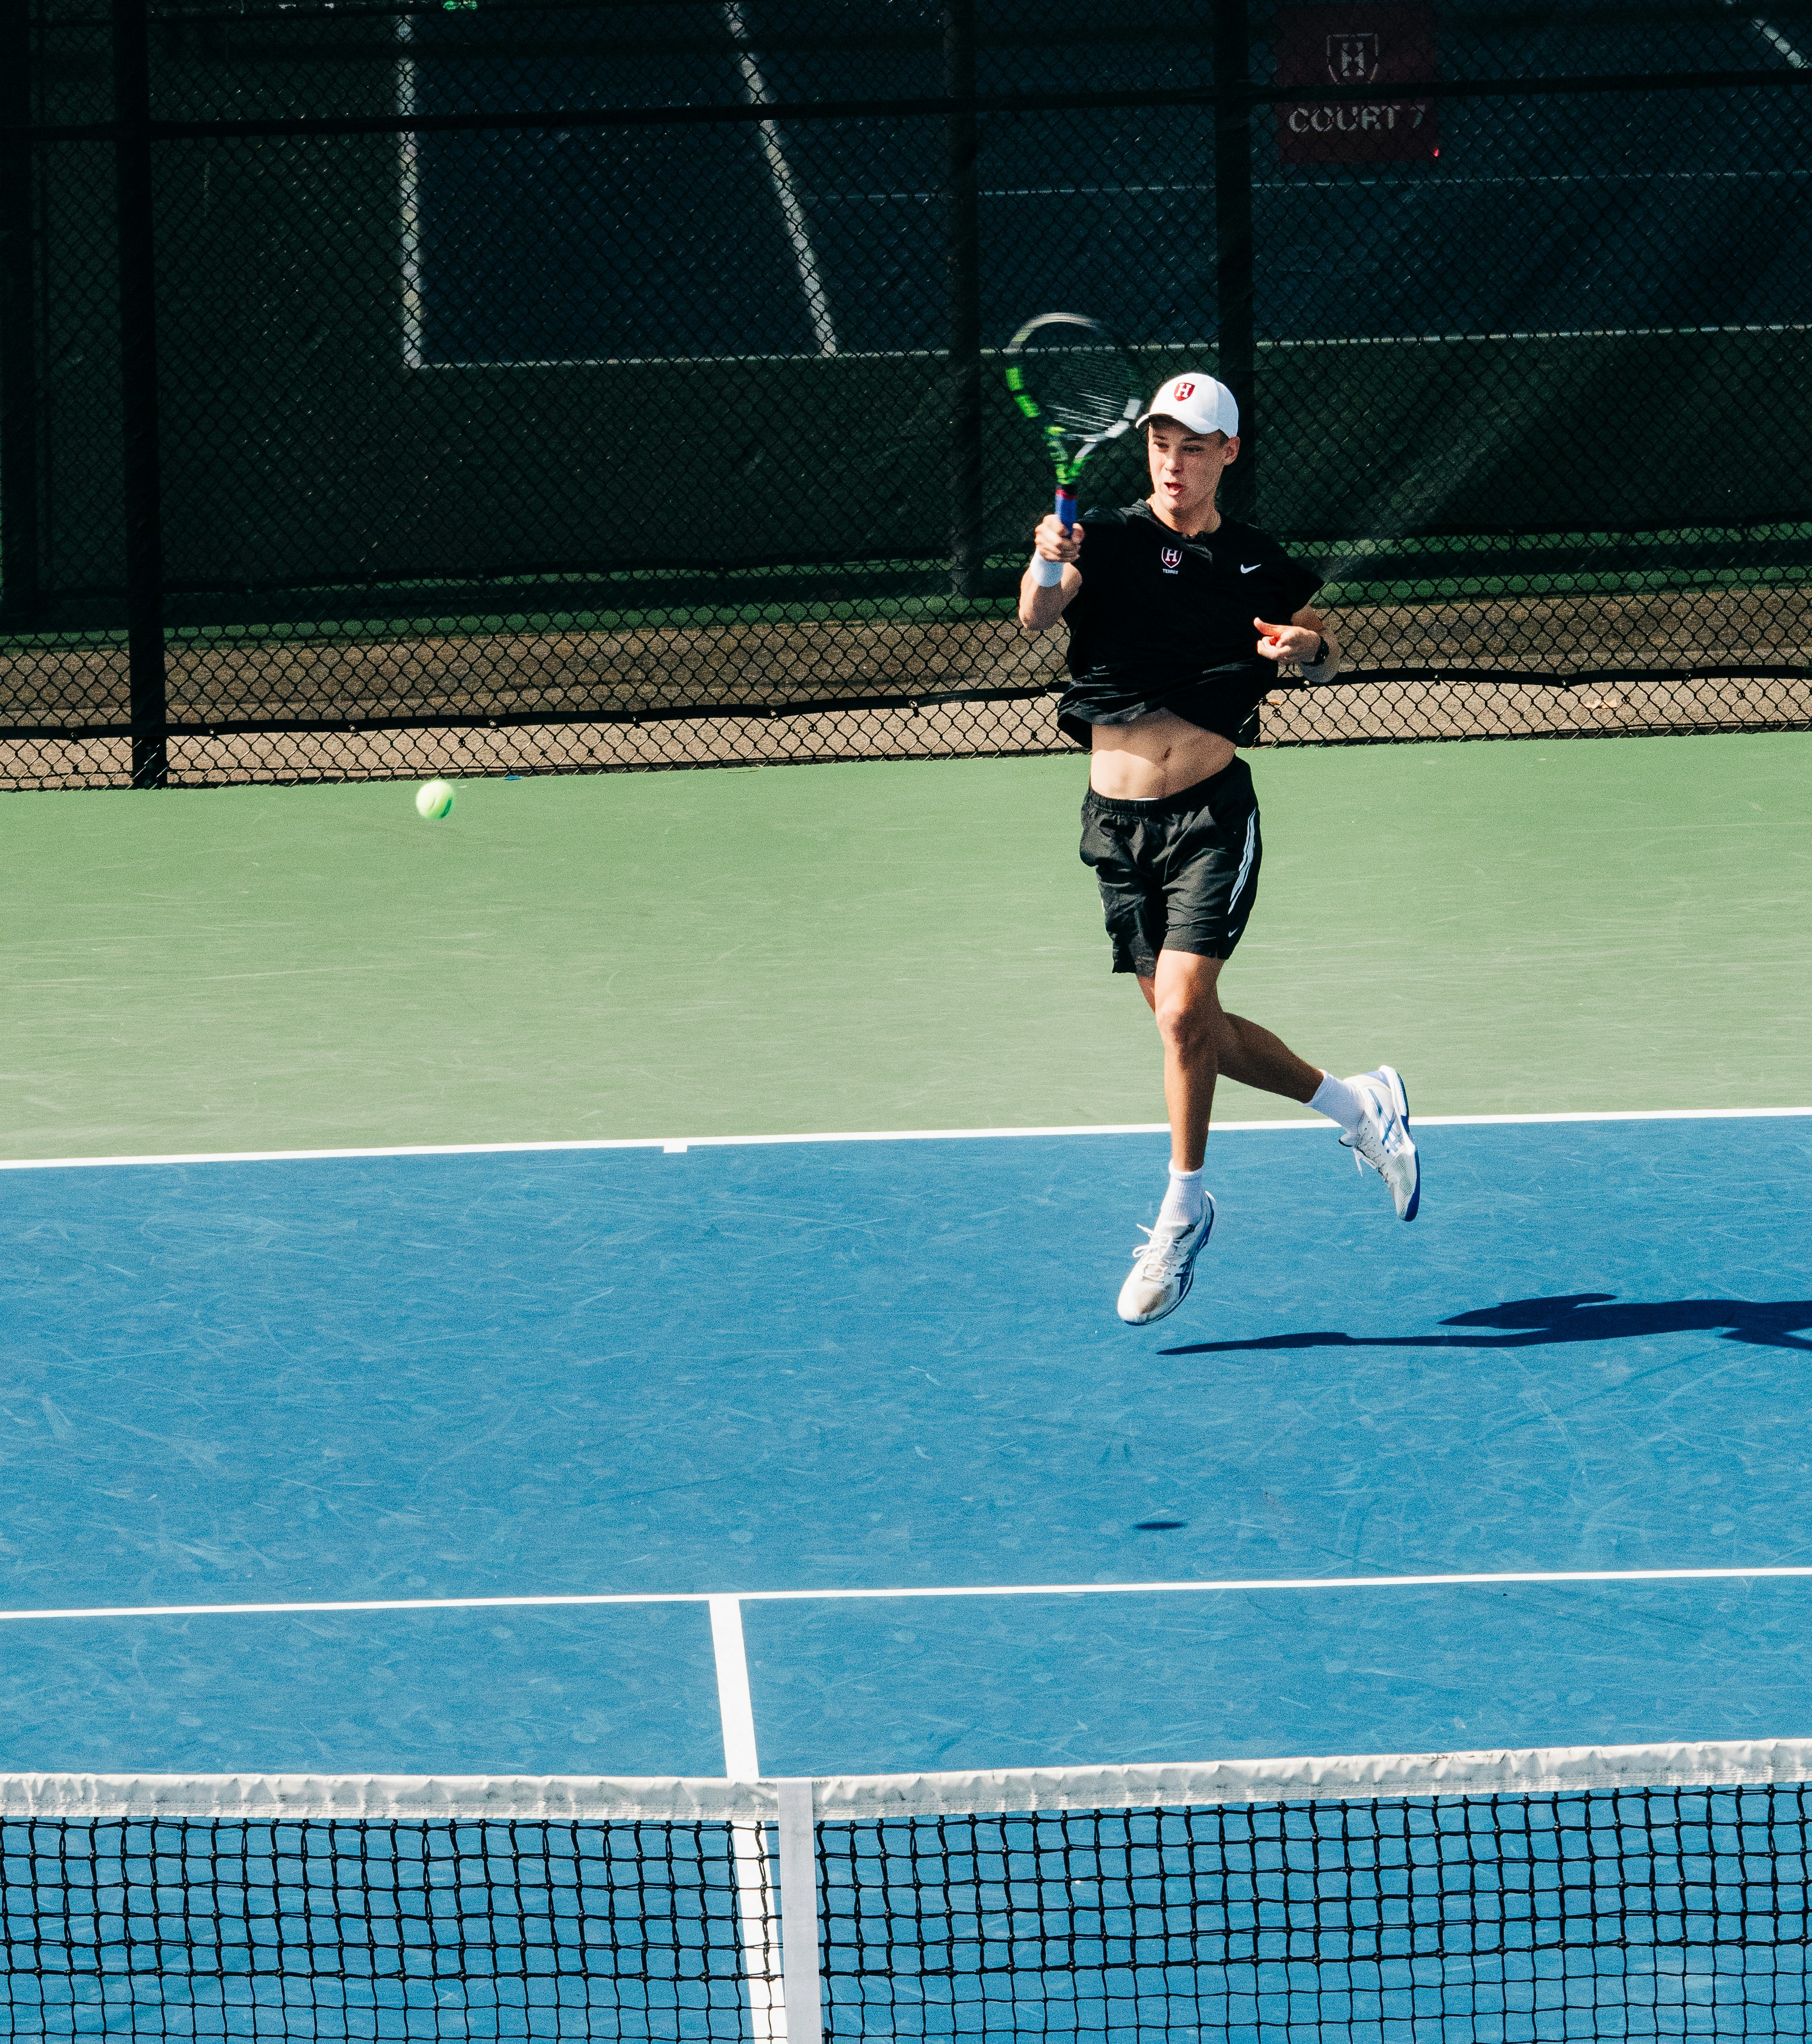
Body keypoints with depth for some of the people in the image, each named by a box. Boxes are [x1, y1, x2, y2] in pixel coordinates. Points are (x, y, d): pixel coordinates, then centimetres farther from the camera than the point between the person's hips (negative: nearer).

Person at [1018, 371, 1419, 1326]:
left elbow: (1327, 656, 16)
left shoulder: (1259, 565, 2)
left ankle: (1184, 1208, 2)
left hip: (1211, 813, -2)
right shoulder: (1108, 540, -2)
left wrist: (1310, 647, -7)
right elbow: (1037, 614, -19)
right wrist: (1046, 567, -42)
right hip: (1117, 818, 2)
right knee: (1193, 1028, 9)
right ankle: (1358, 1105, 31)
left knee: (1184, 1011, -15)